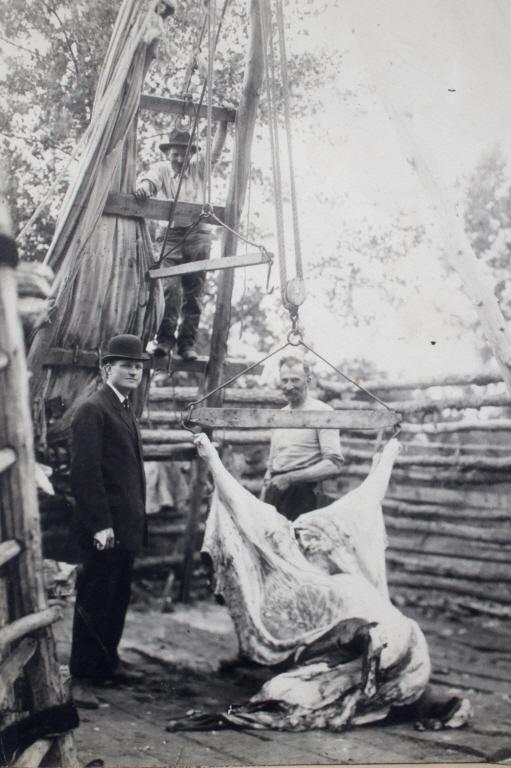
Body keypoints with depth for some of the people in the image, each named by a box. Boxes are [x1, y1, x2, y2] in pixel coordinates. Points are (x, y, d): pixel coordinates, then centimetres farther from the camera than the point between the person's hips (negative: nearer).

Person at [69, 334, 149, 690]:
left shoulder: (125, 410, 18)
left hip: (126, 526, 9)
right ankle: (86, 669, 12)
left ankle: (106, 662, 25)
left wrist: (139, 520, 14)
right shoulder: (93, 410, -11)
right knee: (96, 598, 1)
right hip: (105, 527, -9)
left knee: (117, 598, 14)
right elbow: (86, 471, -17)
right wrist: (100, 525, -21)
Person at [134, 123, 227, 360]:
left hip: (198, 234, 2)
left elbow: (215, 151, 0)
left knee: (193, 291, 0)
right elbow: (150, 179, -16)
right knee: (170, 287, -14)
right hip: (169, 234, -2)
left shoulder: (198, 167, 11)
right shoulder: (161, 169, 4)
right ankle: (165, 338, -10)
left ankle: (188, 342, 3)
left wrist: (223, 124, -11)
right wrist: (143, 186, -39)